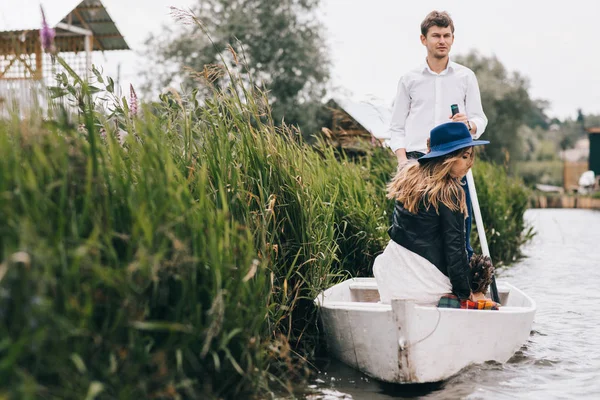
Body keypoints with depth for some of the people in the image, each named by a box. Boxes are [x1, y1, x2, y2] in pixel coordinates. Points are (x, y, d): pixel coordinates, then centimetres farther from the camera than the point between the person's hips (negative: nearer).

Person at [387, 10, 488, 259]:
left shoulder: (466, 77, 11)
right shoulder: (409, 79, 10)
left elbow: (480, 120, 9)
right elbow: (396, 127, 10)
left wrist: (469, 124, -15)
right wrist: (402, 159, -6)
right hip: (417, 161, 0)